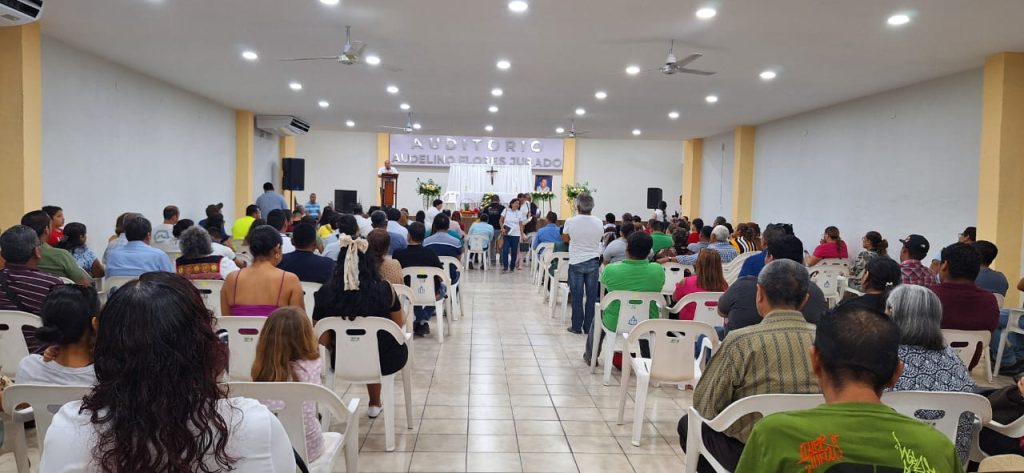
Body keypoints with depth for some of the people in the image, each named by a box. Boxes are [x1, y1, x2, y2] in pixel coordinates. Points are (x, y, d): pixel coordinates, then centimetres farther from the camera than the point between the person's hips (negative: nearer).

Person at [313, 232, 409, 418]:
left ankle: (375, 403, 48)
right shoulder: (384, 289, -16)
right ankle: (375, 404, 43)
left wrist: (340, 343, 11)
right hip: (384, 362, -1)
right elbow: (400, 323, 0)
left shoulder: (325, 293, -15)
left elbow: (323, 340, -10)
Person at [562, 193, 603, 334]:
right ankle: (589, 326, 15)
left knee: (577, 296, 6)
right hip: (593, 262, 2)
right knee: (592, 296, 9)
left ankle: (577, 326, 11)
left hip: (576, 262, -2)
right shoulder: (599, 223, -5)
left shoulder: (570, 222, -12)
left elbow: (565, 239, 4)